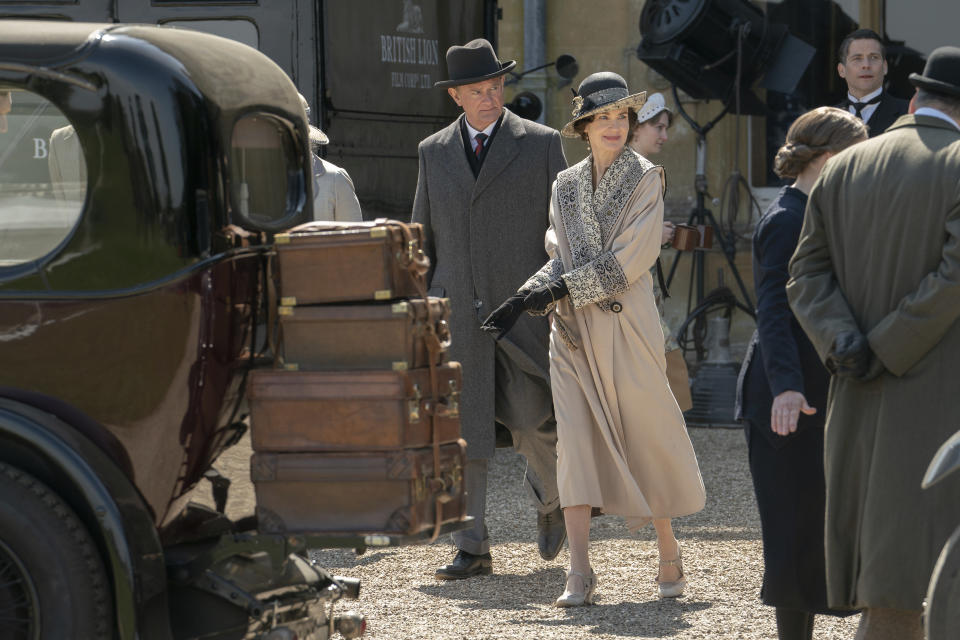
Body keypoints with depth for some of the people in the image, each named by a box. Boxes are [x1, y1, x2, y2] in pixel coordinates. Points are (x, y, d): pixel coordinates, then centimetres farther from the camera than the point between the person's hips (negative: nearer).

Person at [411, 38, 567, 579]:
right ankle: (472, 550, 5)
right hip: (456, 316, 2)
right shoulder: (434, 152, 12)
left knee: (536, 424, -4)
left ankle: (551, 498, 28)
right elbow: (423, 240, 17)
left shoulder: (542, 144, 4)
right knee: (460, 435, -2)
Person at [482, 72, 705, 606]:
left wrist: (563, 288, -14)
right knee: (576, 440, -7)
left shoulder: (646, 179, -2)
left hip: (627, 327, -3)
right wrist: (530, 297, -7)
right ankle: (580, 571, -9)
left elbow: (628, 259, -10)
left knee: (647, 436, 3)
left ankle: (670, 552, 23)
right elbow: (561, 258, 11)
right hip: (574, 332, 3)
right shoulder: (567, 185, 12)